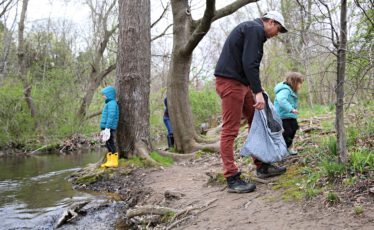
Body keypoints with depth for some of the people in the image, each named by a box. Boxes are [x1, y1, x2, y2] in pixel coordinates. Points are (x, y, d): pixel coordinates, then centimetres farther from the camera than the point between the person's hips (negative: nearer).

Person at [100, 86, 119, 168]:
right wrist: (103, 129, 24)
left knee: (110, 143, -8)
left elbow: (111, 117, -20)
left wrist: (107, 128, -23)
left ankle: (114, 161, -6)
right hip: (106, 127, 10)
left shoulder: (112, 103, -12)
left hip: (109, 128, -10)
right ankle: (109, 161, 15)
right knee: (108, 144, 11)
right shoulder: (108, 103, 20)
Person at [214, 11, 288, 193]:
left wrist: (255, 90, 21)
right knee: (230, 130, -9)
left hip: (241, 82, 11)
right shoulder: (255, 29, -9)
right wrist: (258, 92, -22)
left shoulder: (252, 29, 23)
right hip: (230, 82, -11)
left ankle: (262, 167, 21)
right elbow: (249, 63, -21)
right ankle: (232, 179, -7)